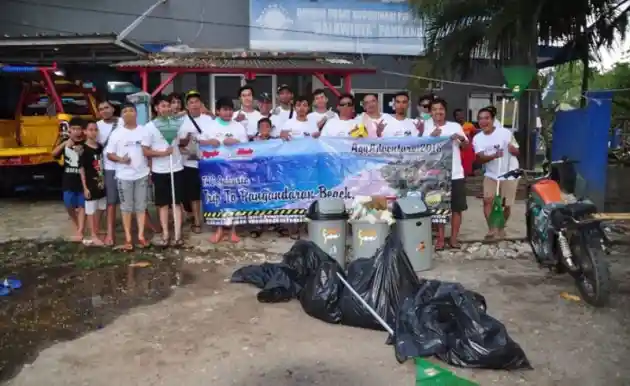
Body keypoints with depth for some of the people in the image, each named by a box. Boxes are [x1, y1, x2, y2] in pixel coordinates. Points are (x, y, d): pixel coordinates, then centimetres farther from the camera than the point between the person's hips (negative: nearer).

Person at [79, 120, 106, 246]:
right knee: (90, 211, 3)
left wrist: (105, 180, 9)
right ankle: (93, 236, 10)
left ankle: (97, 231, 28)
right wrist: (85, 187, -13)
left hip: (101, 183, 6)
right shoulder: (84, 149, -11)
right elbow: (81, 169, -11)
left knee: (99, 209, 15)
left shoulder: (100, 147, 6)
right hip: (90, 184, -6)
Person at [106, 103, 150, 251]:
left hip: (142, 174, 1)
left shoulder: (144, 131, 3)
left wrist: (151, 170, 2)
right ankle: (128, 238, 10)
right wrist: (121, 159, -18)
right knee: (126, 207, 5)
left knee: (141, 206, 7)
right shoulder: (117, 133, -1)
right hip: (124, 176, -1)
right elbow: (109, 154, 1)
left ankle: (141, 236, 15)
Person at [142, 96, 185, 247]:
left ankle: (178, 234, 8)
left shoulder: (176, 124, 4)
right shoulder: (150, 126, -4)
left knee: (177, 202, 4)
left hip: (177, 168, 2)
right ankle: (165, 234, 14)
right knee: (163, 203, 7)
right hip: (159, 171, -2)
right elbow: (145, 151, -6)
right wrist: (162, 153, -17)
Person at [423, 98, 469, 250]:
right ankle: (440, 238, 16)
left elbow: (466, 146, 8)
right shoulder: (427, 129, 2)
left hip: (456, 174, 1)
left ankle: (454, 238, 18)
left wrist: (462, 138, -14)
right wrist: (431, 136, -24)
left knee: (457, 207, 6)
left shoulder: (455, 126, 5)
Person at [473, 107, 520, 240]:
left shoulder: (505, 132, -12)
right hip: (491, 175, 2)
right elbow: (480, 159, -14)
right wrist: (494, 155, -33)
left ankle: (501, 227, 28)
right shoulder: (477, 138, -3)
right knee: (487, 200, -11)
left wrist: (512, 149, -31)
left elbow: (517, 153, -7)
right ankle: (492, 230, 0)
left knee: (507, 205, 5)